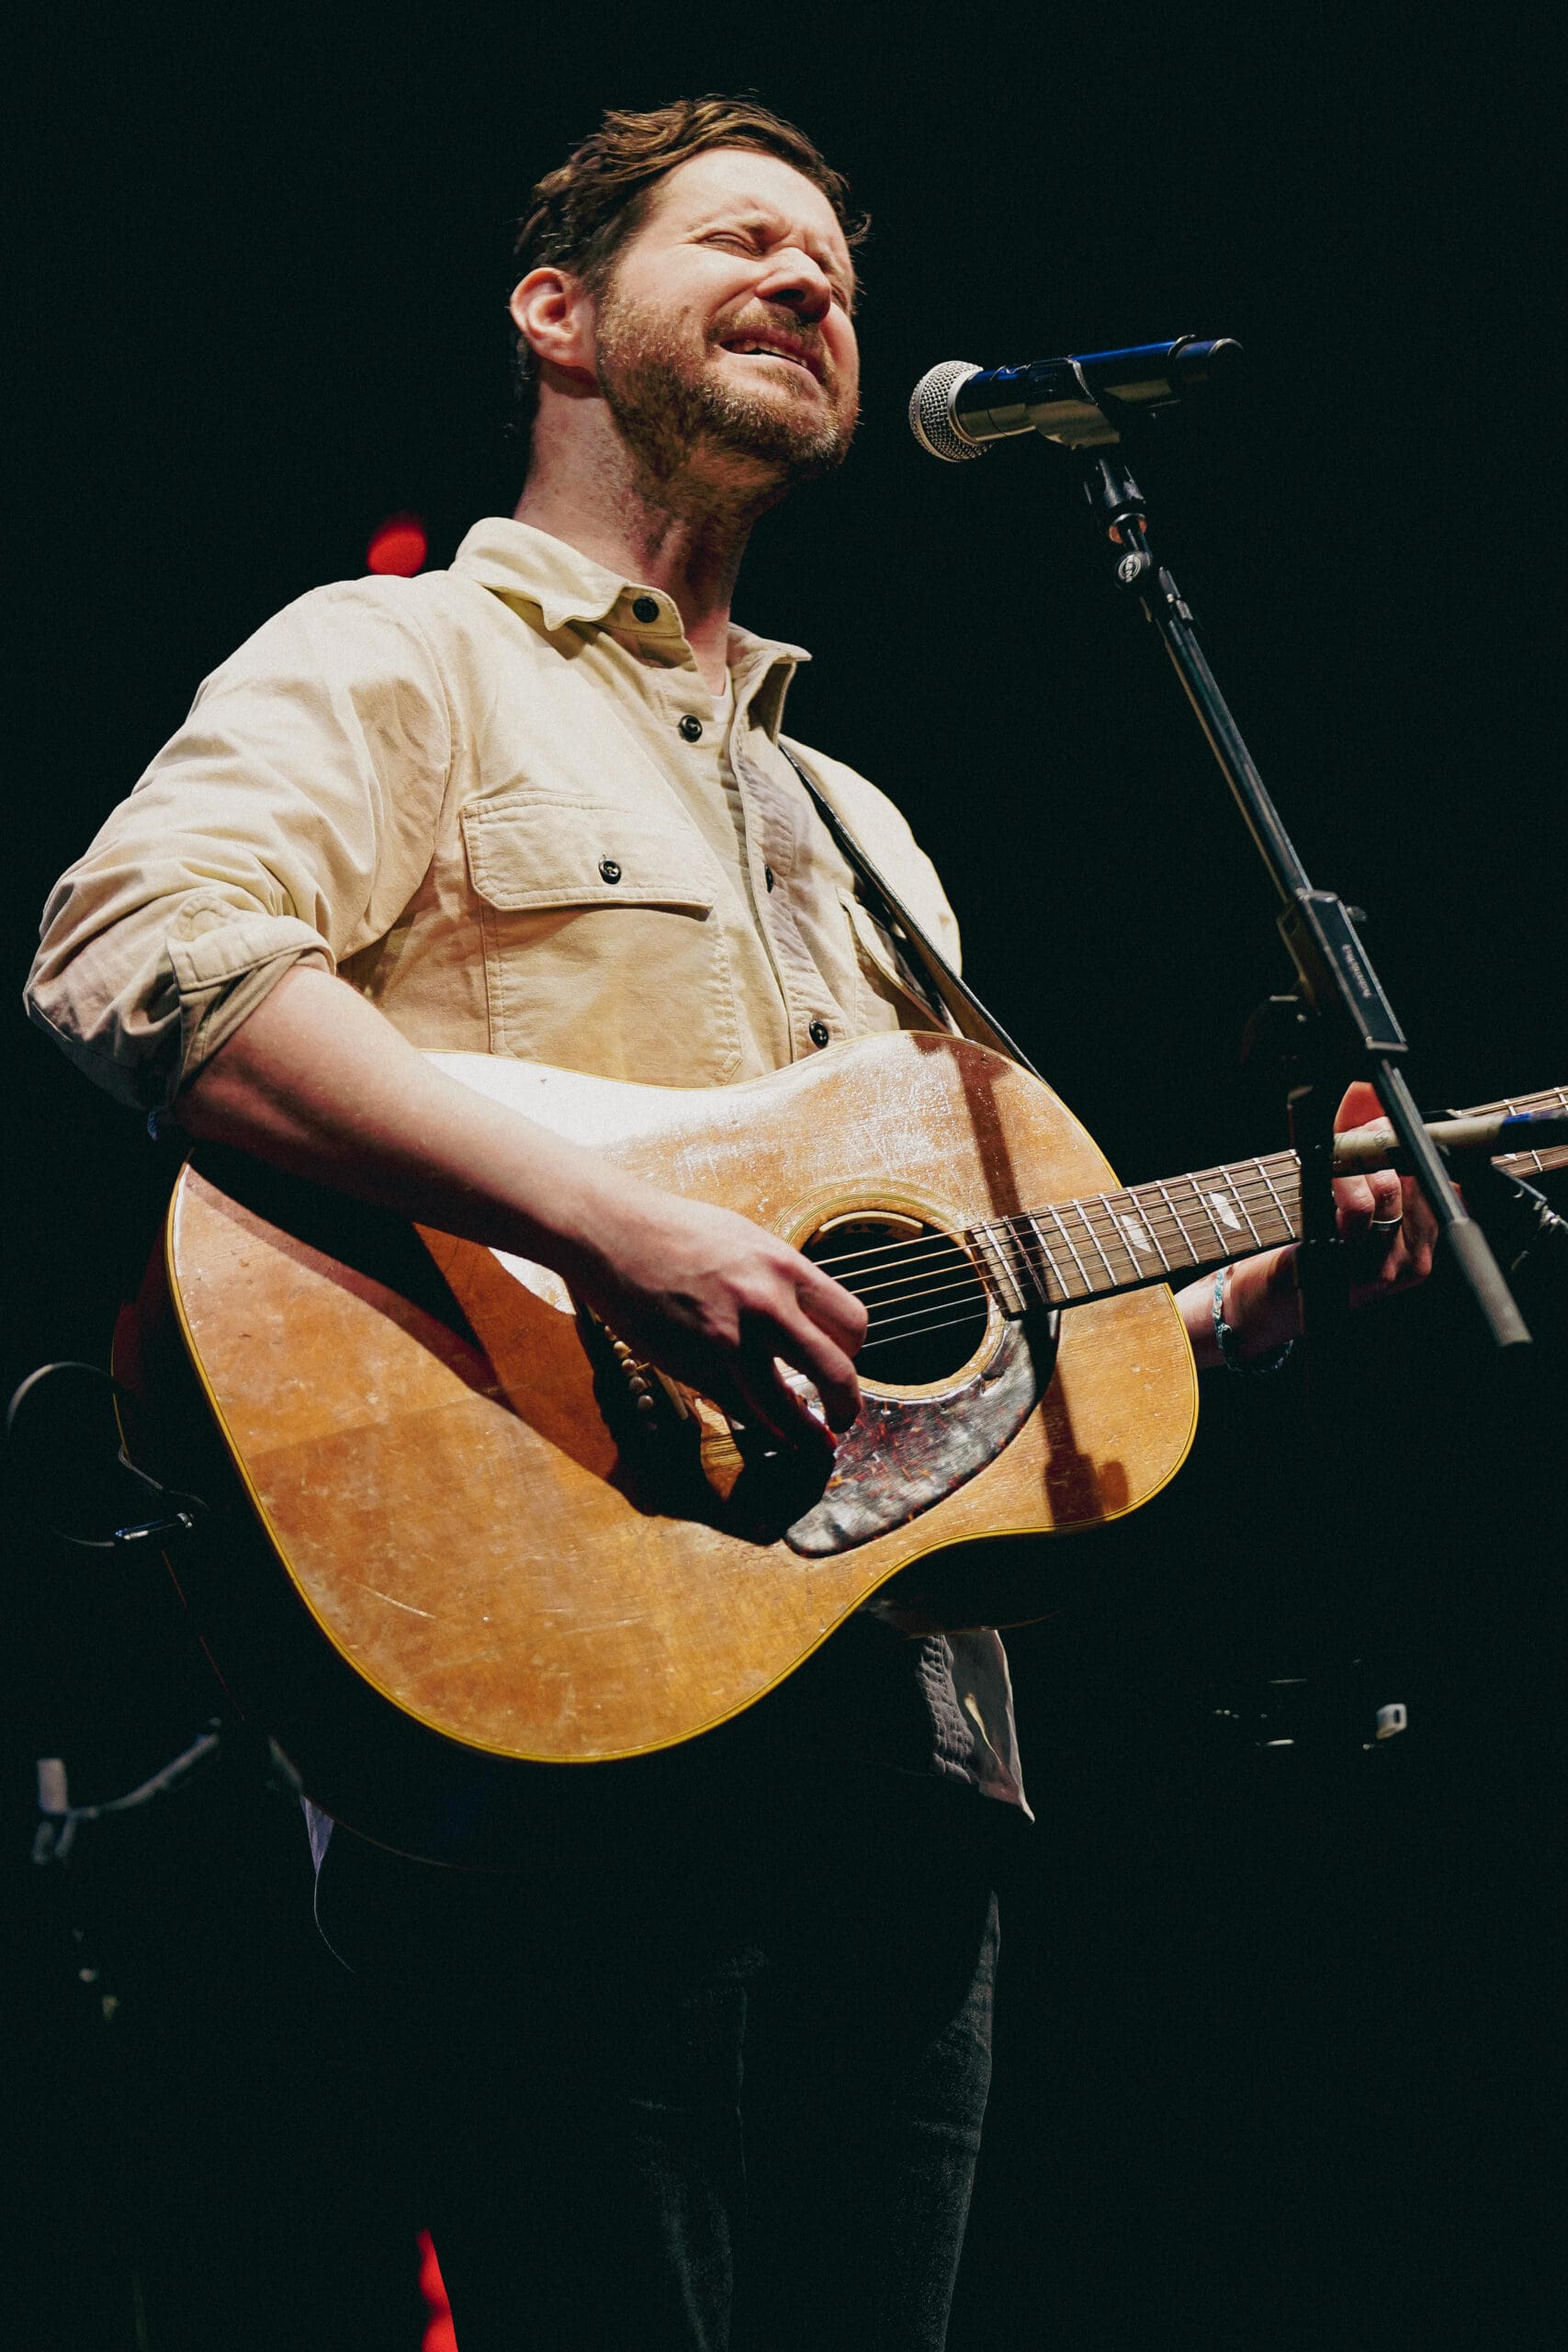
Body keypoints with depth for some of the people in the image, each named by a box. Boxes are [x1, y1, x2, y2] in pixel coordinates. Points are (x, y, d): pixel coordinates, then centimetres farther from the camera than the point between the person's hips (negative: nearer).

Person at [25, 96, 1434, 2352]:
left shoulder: (861, 832, 31)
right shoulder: (402, 663, 5)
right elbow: (137, 952, -17)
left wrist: (1254, 1292, 12)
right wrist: (610, 1228, -25)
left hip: (902, 1730, 7)